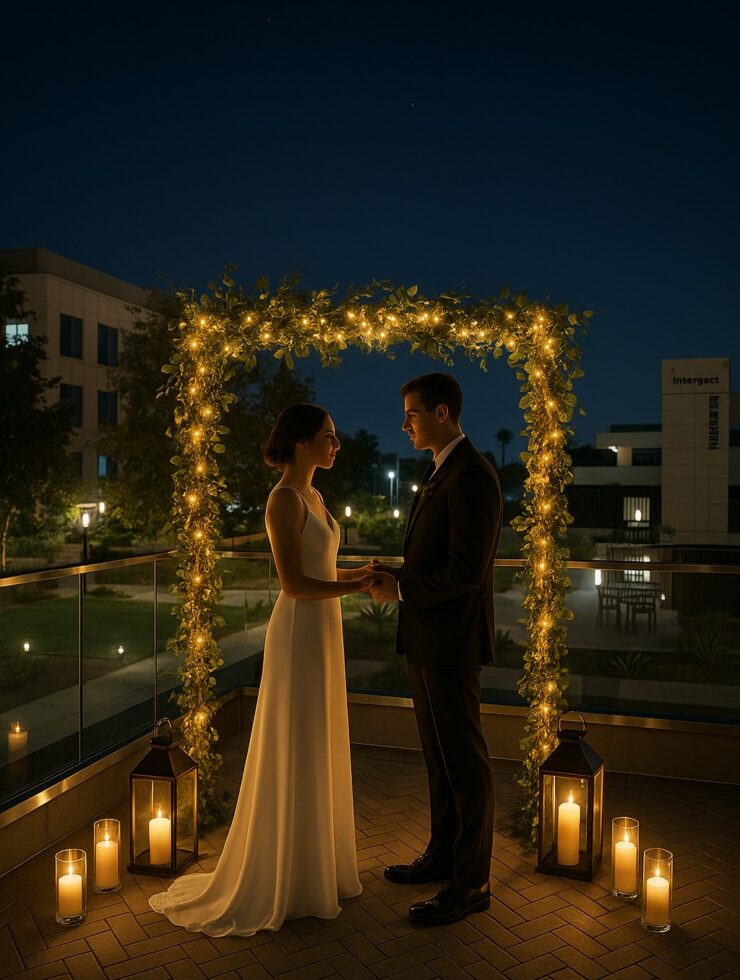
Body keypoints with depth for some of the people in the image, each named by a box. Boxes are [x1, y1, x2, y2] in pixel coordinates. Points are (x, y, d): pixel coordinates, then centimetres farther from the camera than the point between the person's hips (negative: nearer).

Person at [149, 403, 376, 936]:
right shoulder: (284, 498, -16)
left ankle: (313, 865, 33)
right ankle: (283, 881, 20)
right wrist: (355, 587, -14)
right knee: (293, 756, 3)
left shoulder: (313, 496, 12)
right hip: (299, 633, -9)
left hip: (323, 631, 9)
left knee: (319, 751, 17)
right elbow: (293, 583, -21)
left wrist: (361, 572, 3)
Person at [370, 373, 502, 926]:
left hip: (452, 642, -10)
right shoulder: (442, 473, 14)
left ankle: (471, 883, 17)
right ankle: (444, 855, 35)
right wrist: (397, 574, 2)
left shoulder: (472, 476, -19)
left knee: (465, 761, 3)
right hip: (426, 638, 10)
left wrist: (401, 589, -14)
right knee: (439, 755, 19)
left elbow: (466, 570, -24)